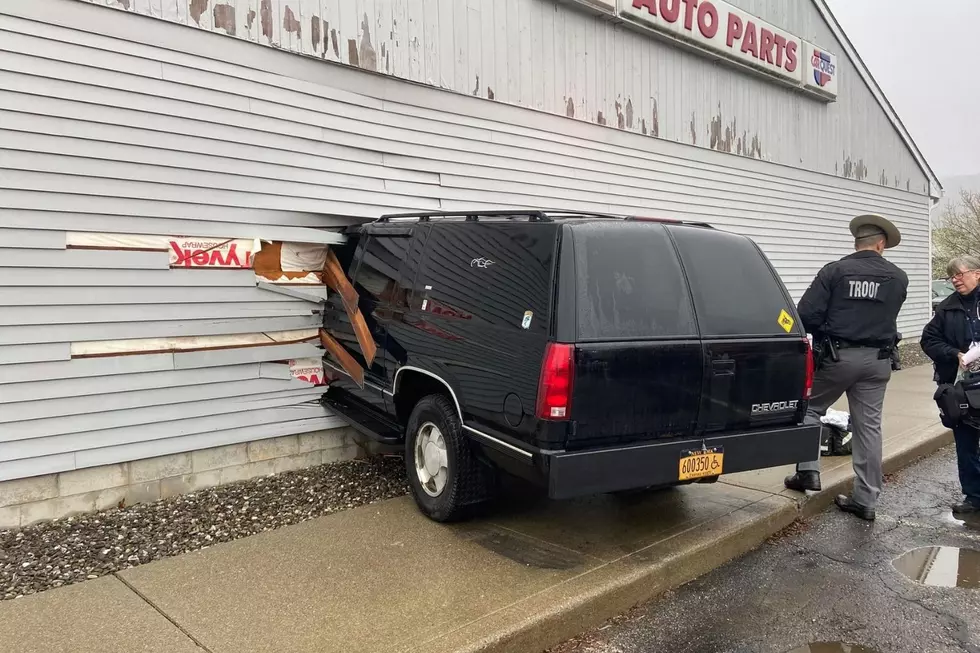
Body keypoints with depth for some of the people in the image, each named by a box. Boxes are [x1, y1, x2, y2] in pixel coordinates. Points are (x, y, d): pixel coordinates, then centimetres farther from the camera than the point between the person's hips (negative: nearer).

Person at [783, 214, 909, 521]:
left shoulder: (835, 271, -8)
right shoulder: (899, 278, 4)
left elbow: (807, 314, -12)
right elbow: (887, 316, 15)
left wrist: (820, 339, 5)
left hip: (838, 356, -3)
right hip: (877, 360, 3)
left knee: (809, 408, 16)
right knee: (869, 426, 7)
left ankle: (808, 471, 9)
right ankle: (865, 499, 13)